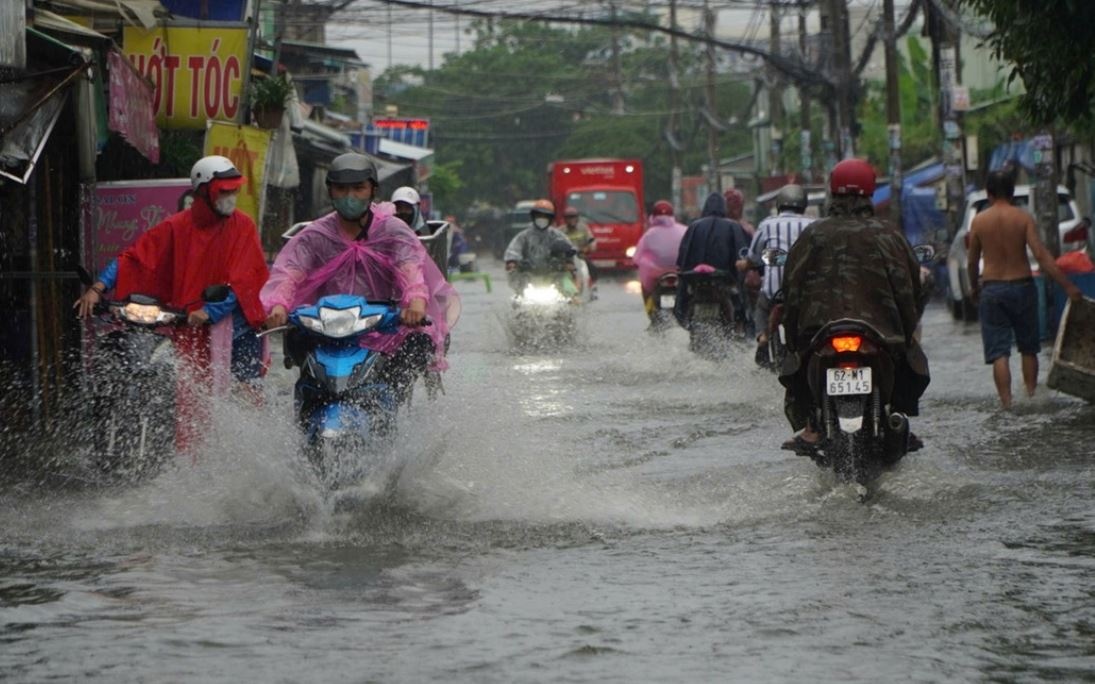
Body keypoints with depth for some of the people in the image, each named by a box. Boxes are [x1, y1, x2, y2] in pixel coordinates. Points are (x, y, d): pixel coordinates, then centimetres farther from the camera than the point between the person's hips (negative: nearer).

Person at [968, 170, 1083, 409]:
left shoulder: (979, 221, -3)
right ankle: (1031, 395, 21)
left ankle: (1006, 403, -10)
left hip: (992, 289, 0)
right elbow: (1041, 255, -14)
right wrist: (1067, 285, -12)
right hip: (1022, 286, 0)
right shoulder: (1023, 218, -6)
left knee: (998, 352, 0)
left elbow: (973, 260, 5)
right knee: (1028, 348, 17)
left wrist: (974, 286, 24)